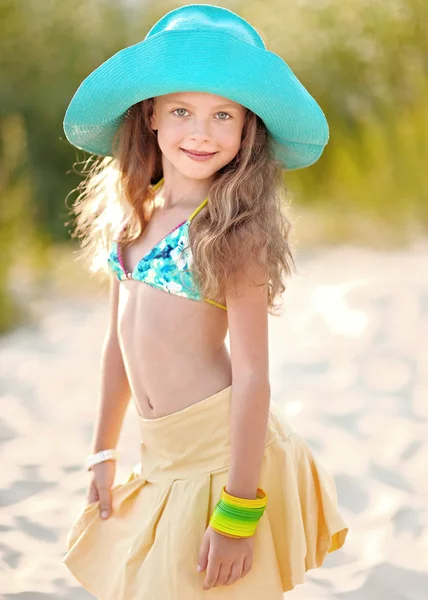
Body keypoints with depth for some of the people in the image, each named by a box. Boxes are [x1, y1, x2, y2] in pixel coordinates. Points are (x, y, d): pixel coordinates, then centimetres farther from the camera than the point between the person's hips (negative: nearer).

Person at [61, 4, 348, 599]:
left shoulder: (231, 231, -12)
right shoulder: (131, 216, 7)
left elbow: (251, 376, -16)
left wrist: (237, 511, -19)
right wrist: (103, 452, 19)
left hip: (224, 452, -6)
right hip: (162, 458, 6)